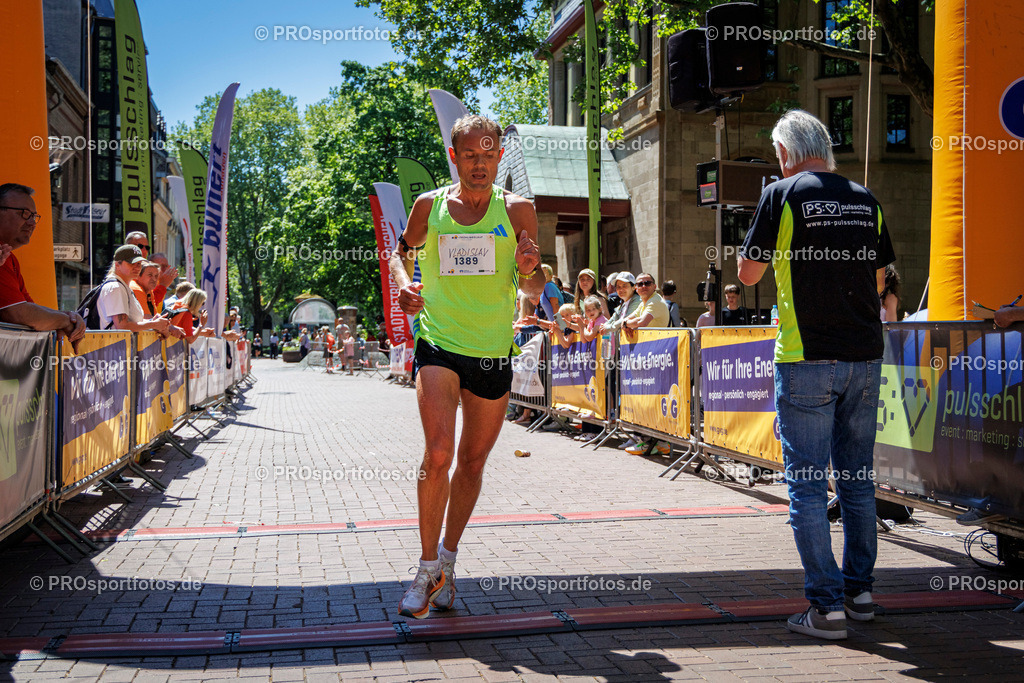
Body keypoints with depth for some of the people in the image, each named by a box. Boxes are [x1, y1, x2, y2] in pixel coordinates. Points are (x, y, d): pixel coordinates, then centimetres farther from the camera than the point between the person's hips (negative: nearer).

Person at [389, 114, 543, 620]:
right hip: (438, 343, -1)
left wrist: (529, 269, -19)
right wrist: (403, 283, -4)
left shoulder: (517, 210, 1)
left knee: (473, 461, 10)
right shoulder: (429, 206, 1)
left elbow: (533, 290, 5)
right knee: (439, 453, -18)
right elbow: (401, 251, 17)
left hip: (493, 351, 2)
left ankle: (447, 558, 30)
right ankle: (428, 568, -3)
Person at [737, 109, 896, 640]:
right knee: (857, 478, 14)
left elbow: (748, 273, -1)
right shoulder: (866, 200, 10)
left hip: (807, 360, -5)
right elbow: (879, 278, 18)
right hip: (865, 357, 5)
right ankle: (859, 590, 22)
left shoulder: (784, 194, -5)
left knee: (808, 483, 0)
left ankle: (827, 606, 0)